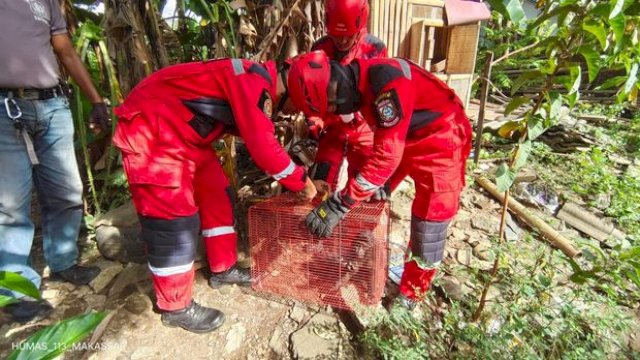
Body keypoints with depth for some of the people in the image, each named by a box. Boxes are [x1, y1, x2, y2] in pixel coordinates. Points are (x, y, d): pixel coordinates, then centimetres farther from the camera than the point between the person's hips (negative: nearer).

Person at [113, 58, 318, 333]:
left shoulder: (260, 85, 8)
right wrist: (301, 181, -12)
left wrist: (299, 178, 13)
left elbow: (259, 138, 17)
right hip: (150, 132, -10)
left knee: (217, 196, 11)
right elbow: (263, 147, -28)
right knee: (175, 221, -6)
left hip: (182, 133, 10)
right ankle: (176, 307, 12)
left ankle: (222, 269, 27)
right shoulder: (255, 81, -23)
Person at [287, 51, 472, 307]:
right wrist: (382, 184, 0)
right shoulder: (358, 86, -6)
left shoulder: (386, 81, -32)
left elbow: (387, 154, -34)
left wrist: (339, 205, -32)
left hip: (441, 143, -8)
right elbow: (383, 142, 3)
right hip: (405, 141, 8)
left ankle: (409, 297, 16)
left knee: (428, 226, -3)